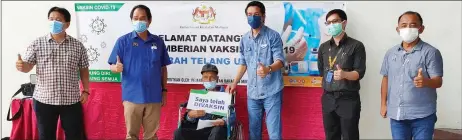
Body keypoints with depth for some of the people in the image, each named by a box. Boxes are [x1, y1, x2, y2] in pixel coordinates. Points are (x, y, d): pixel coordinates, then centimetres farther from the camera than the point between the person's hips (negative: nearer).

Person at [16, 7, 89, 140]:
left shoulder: (77, 45, 2)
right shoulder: (37, 43, 1)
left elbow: (84, 70, 8)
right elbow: (27, 66, 1)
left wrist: (85, 91, 4)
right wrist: (21, 66, -22)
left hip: (71, 100, 0)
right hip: (44, 100, 0)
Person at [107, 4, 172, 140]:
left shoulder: (158, 42, 6)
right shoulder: (123, 41, -1)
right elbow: (113, 66, -1)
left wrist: (164, 90, 8)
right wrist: (117, 68, -23)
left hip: (154, 97, 2)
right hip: (132, 96, -2)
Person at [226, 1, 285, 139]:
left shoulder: (273, 36, -6)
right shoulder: (244, 39, 10)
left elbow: (279, 60, -14)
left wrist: (268, 69, -35)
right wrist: (234, 83, 11)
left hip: (271, 91, -5)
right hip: (252, 92, 5)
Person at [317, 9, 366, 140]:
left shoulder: (356, 46, -4)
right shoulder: (323, 47, 10)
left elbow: (360, 72, -11)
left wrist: (345, 74, -28)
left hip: (349, 99, -4)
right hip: (328, 98, 4)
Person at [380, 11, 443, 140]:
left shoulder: (431, 52, -7)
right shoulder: (390, 53, 8)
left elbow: (438, 81, -12)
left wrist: (425, 81, -34)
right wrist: (383, 104, 12)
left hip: (422, 115, -4)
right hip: (396, 114, 4)